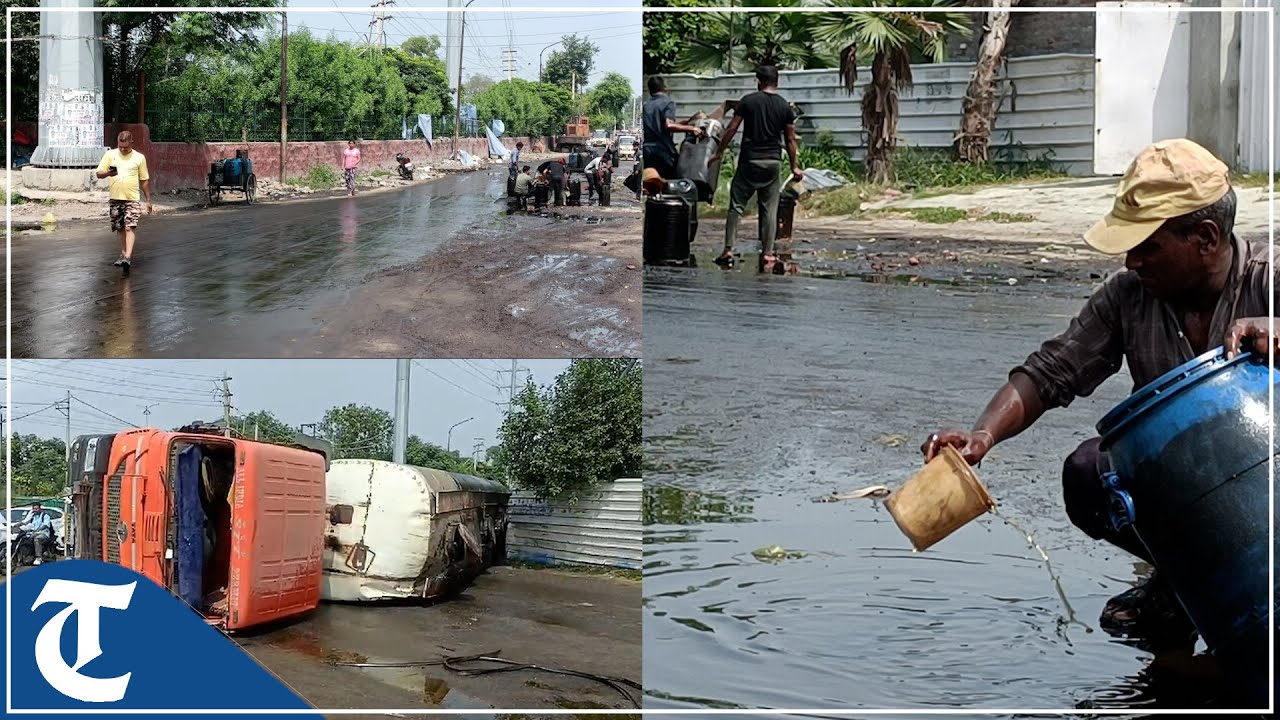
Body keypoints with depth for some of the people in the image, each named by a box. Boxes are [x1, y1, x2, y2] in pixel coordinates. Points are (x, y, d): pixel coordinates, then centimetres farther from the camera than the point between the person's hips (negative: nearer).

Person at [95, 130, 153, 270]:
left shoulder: (139, 157, 3)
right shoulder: (110, 155, 5)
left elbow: (144, 180, 9)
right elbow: (98, 174, 1)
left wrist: (148, 200, 10)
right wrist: (108, 173, -22)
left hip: (132, 198, -3)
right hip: (115, 199, 3)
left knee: (130, 227, -15)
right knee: (120, 228, 10)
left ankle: (128, 256, -24)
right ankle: (123, 254, 24)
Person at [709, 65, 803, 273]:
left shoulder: (748, 101, -2)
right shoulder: (785, 107, 3)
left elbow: (731, 129, -2)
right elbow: (790, 140, 5)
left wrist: (718, 152, 8)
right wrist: (795, 166, 13)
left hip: (749, 161, -1)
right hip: (773, 162, 2)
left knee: (737, 206, 3)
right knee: (769, 210, 5)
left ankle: (728, 250, -4)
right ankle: (767, 255, 3)